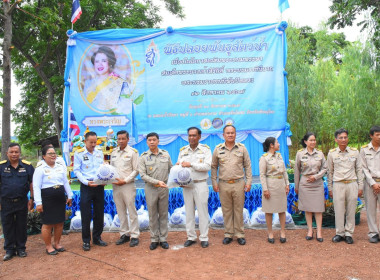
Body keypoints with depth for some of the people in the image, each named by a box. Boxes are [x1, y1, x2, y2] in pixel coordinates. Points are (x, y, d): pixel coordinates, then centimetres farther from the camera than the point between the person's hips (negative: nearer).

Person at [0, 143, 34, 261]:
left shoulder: (27, 166, -1)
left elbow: (32, 183, 5)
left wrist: (31, 199, 2)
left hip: (22, 202, 0)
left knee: (21, 226, 9)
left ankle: (21, 248, 22)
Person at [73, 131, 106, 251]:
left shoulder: (100, 153, 10)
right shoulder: (79, 153, -2)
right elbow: (76, 170, -5)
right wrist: (86, 182, -17)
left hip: (99, 186, 4)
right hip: (86, 187, -4)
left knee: (99, 213, 10)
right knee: (86, 215, 1)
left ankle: (97, 238, 24)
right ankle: (86, 241, 13)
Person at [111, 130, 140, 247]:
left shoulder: (133, 152, -3)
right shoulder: (114, 152, 13)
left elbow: (136, 170, -5)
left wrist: (125, 181, -13)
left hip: (128, 185, -5)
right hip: (115, 186, 5)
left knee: (132, 211, -2)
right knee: (121, 212, 11)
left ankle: (134, 235, 7)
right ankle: (124, 234, 21)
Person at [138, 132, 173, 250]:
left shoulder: (165, 154, 6)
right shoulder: (143, 157, -2)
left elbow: (171, 169, 14)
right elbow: (143, 175, -8)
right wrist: (157, 182, -17)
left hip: (164, 188, 2)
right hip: (151, 188, -2)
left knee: (163, 214, 8)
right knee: (152, 215, 5)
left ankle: (163, 239, 18)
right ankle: (154, 239, 17)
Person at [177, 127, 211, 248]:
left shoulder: (205, 149, 0)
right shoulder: (183, 150, 11)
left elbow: (207, 166, -12)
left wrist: (191, 164, -16)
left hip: (200, 184, -3)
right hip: (186, 185, 4)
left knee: (202, 212, 1)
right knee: (189, 212, 9)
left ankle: (204, 237, 11)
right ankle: (191, 237, 19)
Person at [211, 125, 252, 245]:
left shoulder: (242, 148, 4)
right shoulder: (218, 149, 5)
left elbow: (247, 166, 7)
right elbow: (213, 167, 10)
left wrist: (248, 182, 0)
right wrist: (214, 183, 3)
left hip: (239, 184, -1)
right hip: (223, 185, 1)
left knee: (238, 210, 5)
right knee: (226, 210, 8)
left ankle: (240, 234, 17)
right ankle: (228, 234, 19)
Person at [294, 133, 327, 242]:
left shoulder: (320, 153, 4)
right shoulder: (300, 154, 0)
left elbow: (325, 168, 8)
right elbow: (297, 170, 5)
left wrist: (316, 176, -8)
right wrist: (296, 186, 8)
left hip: (317, 183, 1)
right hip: (305, 183, -1)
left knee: (318, 208, 1)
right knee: (307, 208, 5)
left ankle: (319, 231, 8)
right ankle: (310, 230, 15)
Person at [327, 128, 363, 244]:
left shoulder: (355, 152, 4)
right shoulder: (331, 153, 3)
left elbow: (359, 170, 8)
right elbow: (330, 172, 9)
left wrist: (360, 187, 5)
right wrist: (330, 188, 8)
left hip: (352, 184, 1)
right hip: (338, 185, 0)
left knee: (351, 211, 5)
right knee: (339, 211, 2)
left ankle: (349, 233, 17)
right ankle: (339, 233, 15)